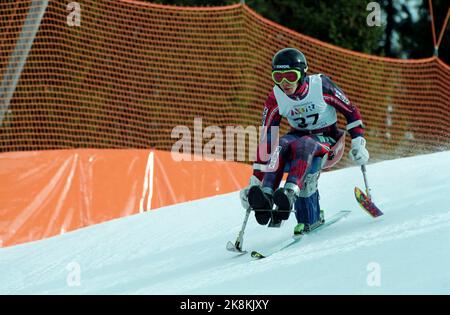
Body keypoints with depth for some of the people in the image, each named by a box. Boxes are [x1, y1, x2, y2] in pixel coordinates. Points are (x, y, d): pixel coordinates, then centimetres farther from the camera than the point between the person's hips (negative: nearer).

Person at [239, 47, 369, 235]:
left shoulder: (321, 85, -17)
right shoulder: (275, 99, -10)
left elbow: (350, 111, -6)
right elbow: (265, 139, -11)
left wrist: (358, 144, -11)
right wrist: (255, 180, -16)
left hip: (327, 139, -3)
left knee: (302, 146, -37)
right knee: (278, 147, -31)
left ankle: (291, 191, -59)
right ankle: (266, 195, -49)